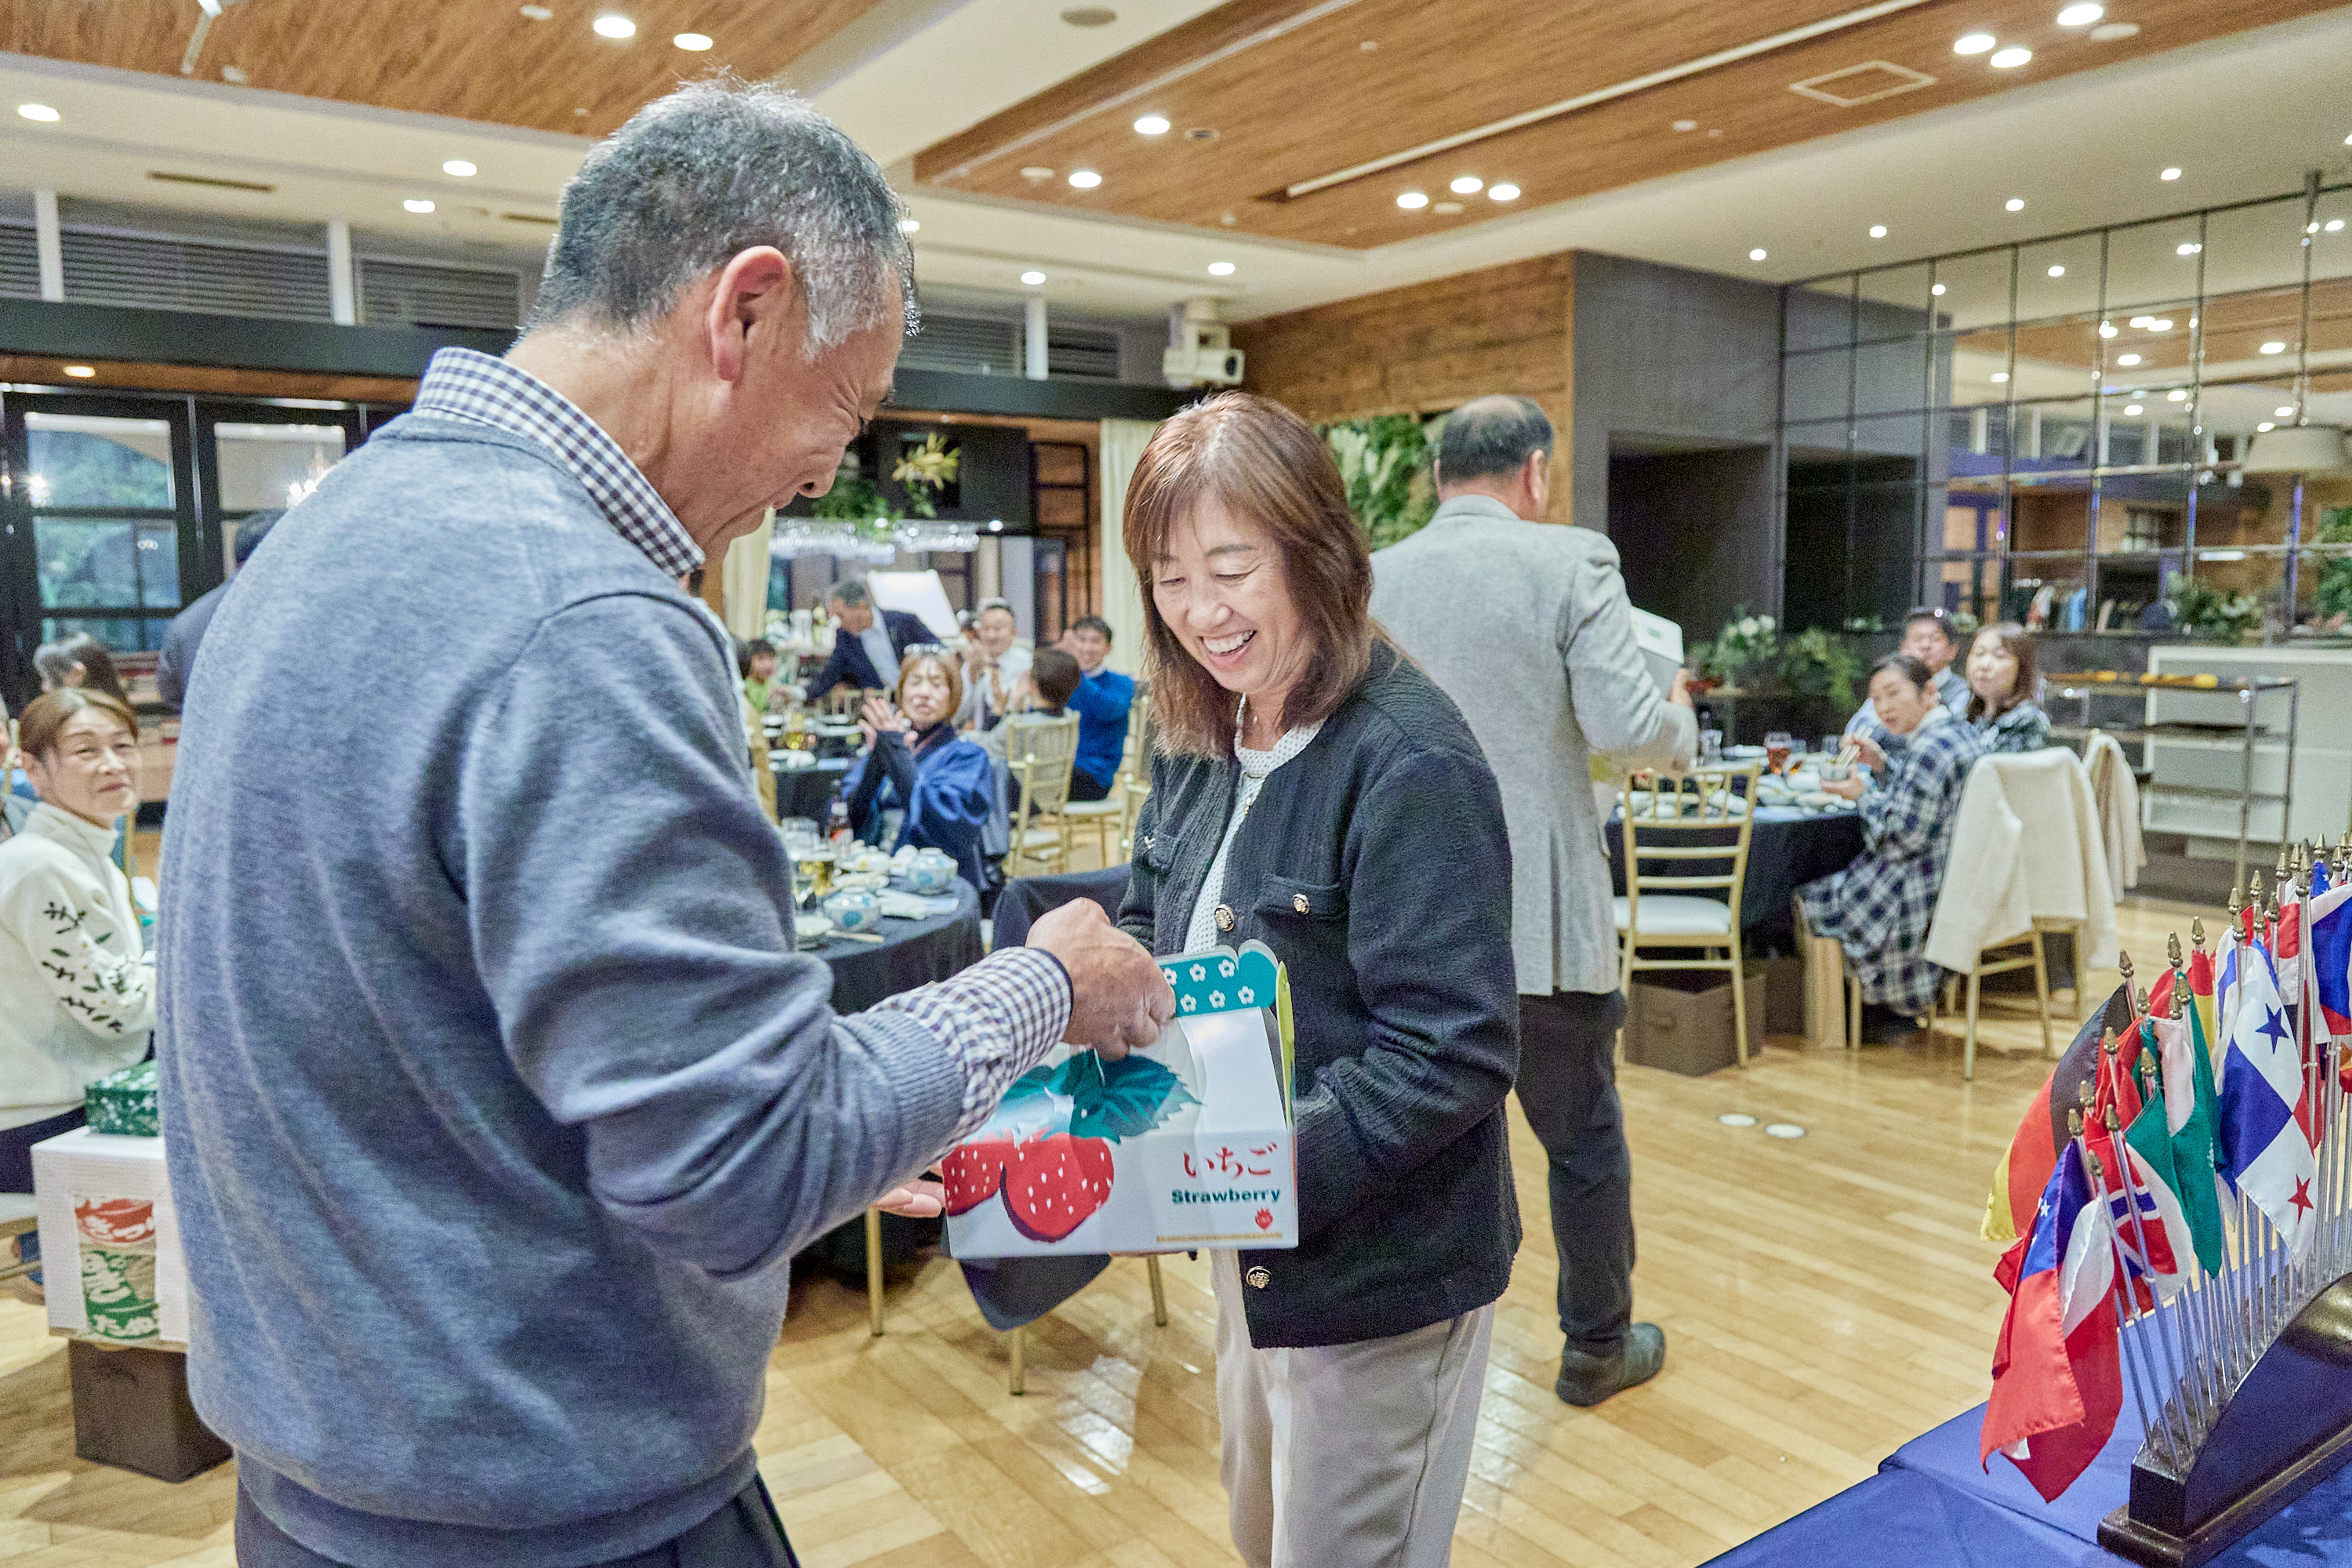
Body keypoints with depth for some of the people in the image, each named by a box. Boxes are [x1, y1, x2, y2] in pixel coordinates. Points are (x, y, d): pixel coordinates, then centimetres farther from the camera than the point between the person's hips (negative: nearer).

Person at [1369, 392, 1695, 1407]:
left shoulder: (1369, 582, 2)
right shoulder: (1570, 562, -9)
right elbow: (1625, 728, -14)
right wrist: (1682, 717, 7)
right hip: (1541, 914, -3)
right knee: (1583, 1141, 17)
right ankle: (1597, 1347, 34)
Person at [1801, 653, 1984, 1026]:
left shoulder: (1928, 747, -24)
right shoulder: (1961, 732, 7)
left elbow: (1907, 835, -25)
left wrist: (1863, 795, -11)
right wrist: (1882, 762, 11)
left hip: (1927, 893, -10)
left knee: (1810, 895, 4)